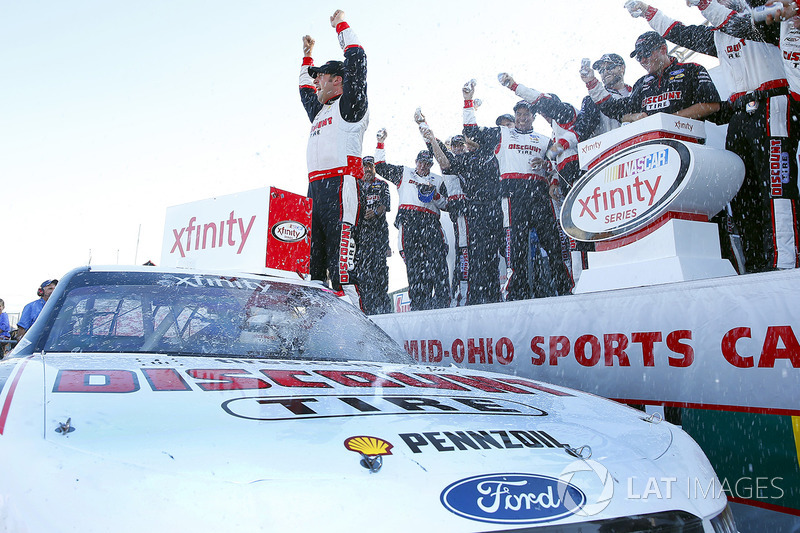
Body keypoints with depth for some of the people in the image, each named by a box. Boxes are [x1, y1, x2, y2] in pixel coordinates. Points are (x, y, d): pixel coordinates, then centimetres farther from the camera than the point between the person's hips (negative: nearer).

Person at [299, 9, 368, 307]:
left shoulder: (349, 104, 6)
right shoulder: (320, 111, 29)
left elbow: (356, 60, -3)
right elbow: (306, 91, 48)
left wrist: (341, 26, 8)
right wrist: (307, 56, 50)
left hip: (340, 185, -9)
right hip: (316, 188, 9)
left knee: (340, 255, -18)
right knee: (315, 255, 6)